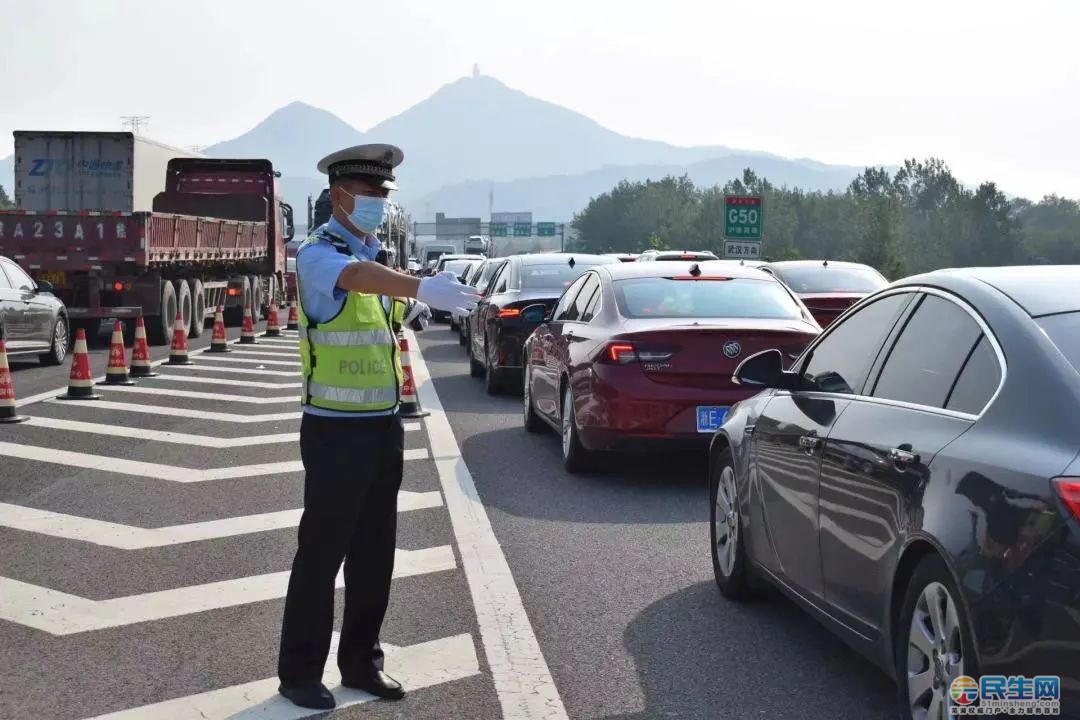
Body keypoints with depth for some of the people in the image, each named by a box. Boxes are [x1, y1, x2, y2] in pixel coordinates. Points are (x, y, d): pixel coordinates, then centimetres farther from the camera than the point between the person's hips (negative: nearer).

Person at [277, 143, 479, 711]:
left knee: (374, 554, 13)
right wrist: (423, 288, -55)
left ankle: (361, 662, 25)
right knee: (321, 555, 1)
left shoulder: (376, 253, 13)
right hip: (336, 430, -7)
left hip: (384, 427, 8)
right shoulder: (318, 254, -13)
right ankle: (300, 672, 13)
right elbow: (356, 277, -37)